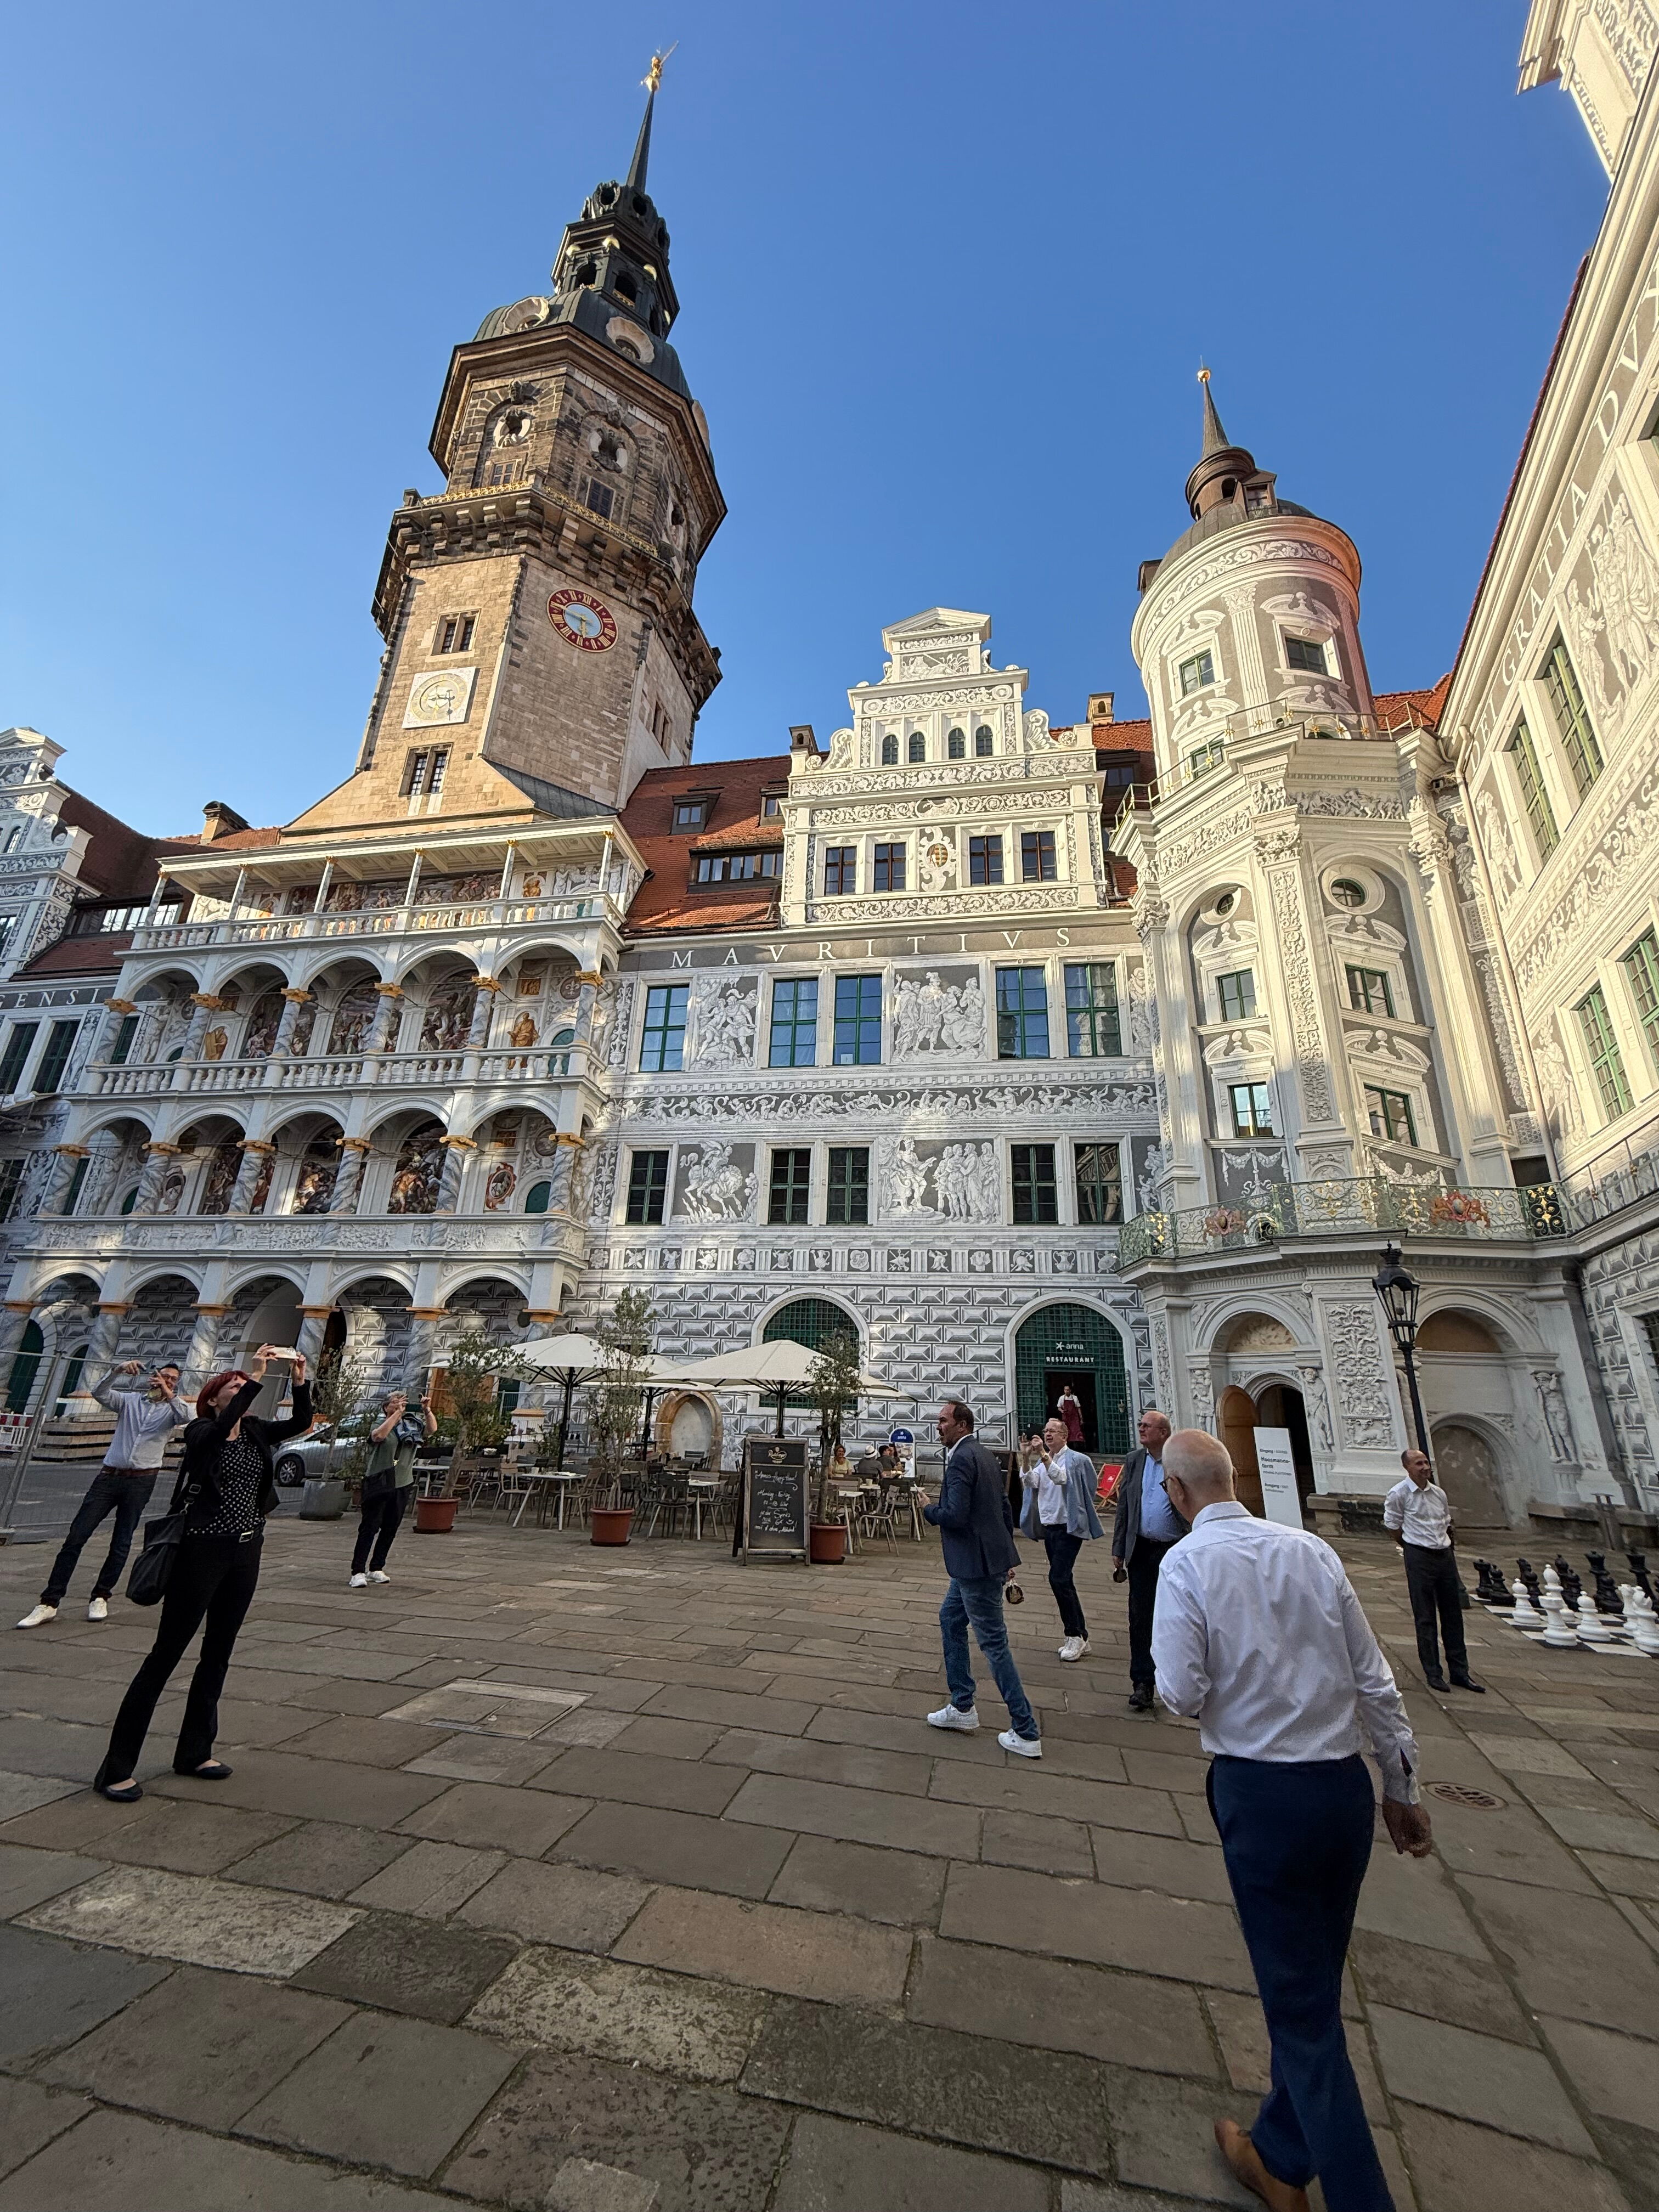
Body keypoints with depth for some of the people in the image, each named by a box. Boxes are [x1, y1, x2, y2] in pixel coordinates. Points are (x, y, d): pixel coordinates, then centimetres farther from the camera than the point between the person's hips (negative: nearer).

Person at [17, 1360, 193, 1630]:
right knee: (76, 1537, -2)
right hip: (109, 1476, 1)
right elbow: (99, 1393, -8)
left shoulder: (171, 1409, 5)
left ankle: (100, 1598, 16)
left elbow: (185, 1418, -18)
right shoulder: (129, 1400, 9)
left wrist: (167, 1392, -30)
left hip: (142, 1480, -1)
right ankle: (49, 1603, 5)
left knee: (122, 1543, 3)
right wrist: (118, 1370, -23)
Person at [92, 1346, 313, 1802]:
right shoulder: (201, 1431, -10)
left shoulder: (255, 1432, 6)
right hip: (204, 1550, -6)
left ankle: (194, 1752, 28)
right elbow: (219, 1431, -34)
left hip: (246, 1552, 6)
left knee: (218, 1654, 15)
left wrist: (300, 1381, -21)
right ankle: (116, 1767, 13)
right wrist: (255, 1380, -39)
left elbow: (300, 1423, -6)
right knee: (166, 1653, 1)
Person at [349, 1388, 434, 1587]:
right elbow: (379, 1435, -24)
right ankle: (357, 1572, 0)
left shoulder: (412, 1426, 11)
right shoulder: (379, 1426, -1)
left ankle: (376, 1569, 21)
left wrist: (427, 1411, -18)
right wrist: (398, 1413, -26)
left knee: (390, 1529, 10)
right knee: (370, 1528, -4)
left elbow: (432, 1430, -2)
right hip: (378, 1484, -4)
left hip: (402, 1486, 4)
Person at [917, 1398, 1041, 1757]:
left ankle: (1026, 1733, 9)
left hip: (977, 1566, -10)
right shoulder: (983, 1455, 10)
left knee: (994, 1644, 0)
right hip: (978, 1562, 10)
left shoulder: (961, 1459, -21)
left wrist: (927, 1508, -8)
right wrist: (1006, 1554, 23)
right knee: (950, 1620, 21)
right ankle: (963, 1707, 32)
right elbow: (1004, 1508, 16)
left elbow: (954, 1516, -27)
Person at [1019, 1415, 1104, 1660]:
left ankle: (1075, 1635, -2)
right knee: (1063, 1582, 11)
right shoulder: (1042, 1462, 13)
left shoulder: (1076, 1459, -6)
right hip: (1048, 1528, 7)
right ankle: (1080, 1636, 21)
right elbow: (1031, 1481, -4)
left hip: (1068, 1527, -7)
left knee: (1058, 1578, -14)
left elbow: (1061, 1477, -24)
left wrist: (1044, 1456, -36)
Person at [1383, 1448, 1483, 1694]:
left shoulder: (1439, 1493, 6)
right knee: (1425, 1617, 1)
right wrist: (1412, 1546, 6)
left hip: (1445, 1554, 6)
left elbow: (1446, 1524, 21)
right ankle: (1432, 1673, 11)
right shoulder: (1399, 1494, -11)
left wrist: (1443, 1543, 14)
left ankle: (1460, 1671, 23)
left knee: (1453, 1614, 12)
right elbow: (1392, 1526, -2)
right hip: (1419, 1557, -5)